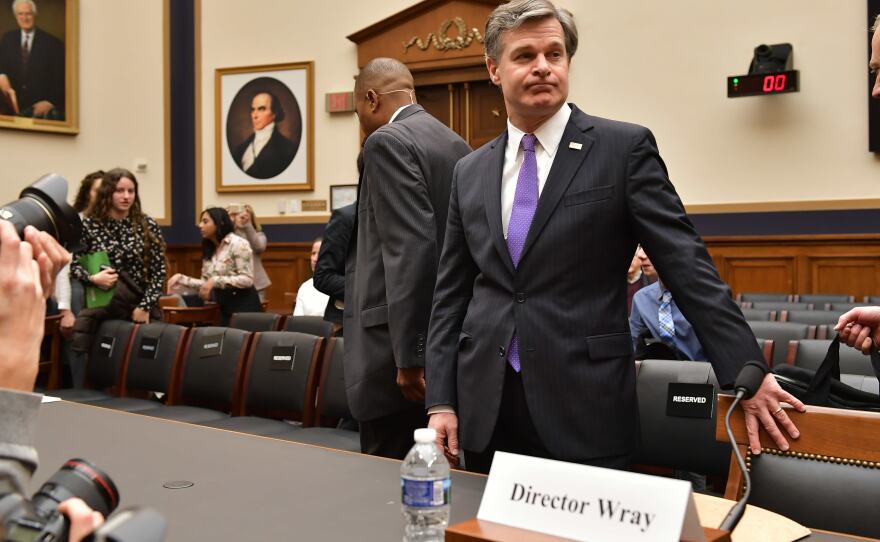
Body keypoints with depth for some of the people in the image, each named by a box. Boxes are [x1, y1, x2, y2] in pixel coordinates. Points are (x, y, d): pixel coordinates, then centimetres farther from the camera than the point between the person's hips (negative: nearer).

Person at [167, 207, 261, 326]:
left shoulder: (238, 244, -10)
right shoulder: (209, 251, 13)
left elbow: (247, 279, -18)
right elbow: (206, 284, 11)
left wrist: (216, 280, -24)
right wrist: (180, 278, 1)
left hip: (244, 307, -7)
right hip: (225, 309, 8)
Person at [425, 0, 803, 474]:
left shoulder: (624, 148, -3)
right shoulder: (470, 173, 10)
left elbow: (688, 267, -6)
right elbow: (451, 294, 10)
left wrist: (746, 372, -10)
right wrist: (441, 401, 4)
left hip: (584, 408, -4)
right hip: (485, 411, 4)